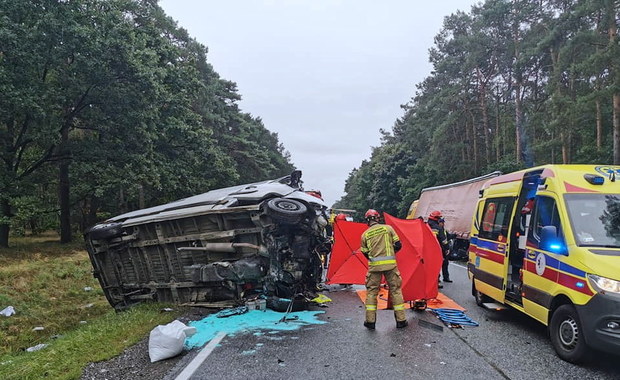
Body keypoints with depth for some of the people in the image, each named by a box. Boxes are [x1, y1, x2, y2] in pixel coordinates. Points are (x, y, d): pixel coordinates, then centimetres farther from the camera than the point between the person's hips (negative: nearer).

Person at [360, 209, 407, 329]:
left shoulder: (365, 234, 5)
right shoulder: (388, 228, 2)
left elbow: (365, 253, 11)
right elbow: (398, 245, 3)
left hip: (374, 265, 1)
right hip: (390, 264, 0)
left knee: (371, 291, 9)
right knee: (395, 290, 10)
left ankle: (370, 321, 9)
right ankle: (401, 320, 13)